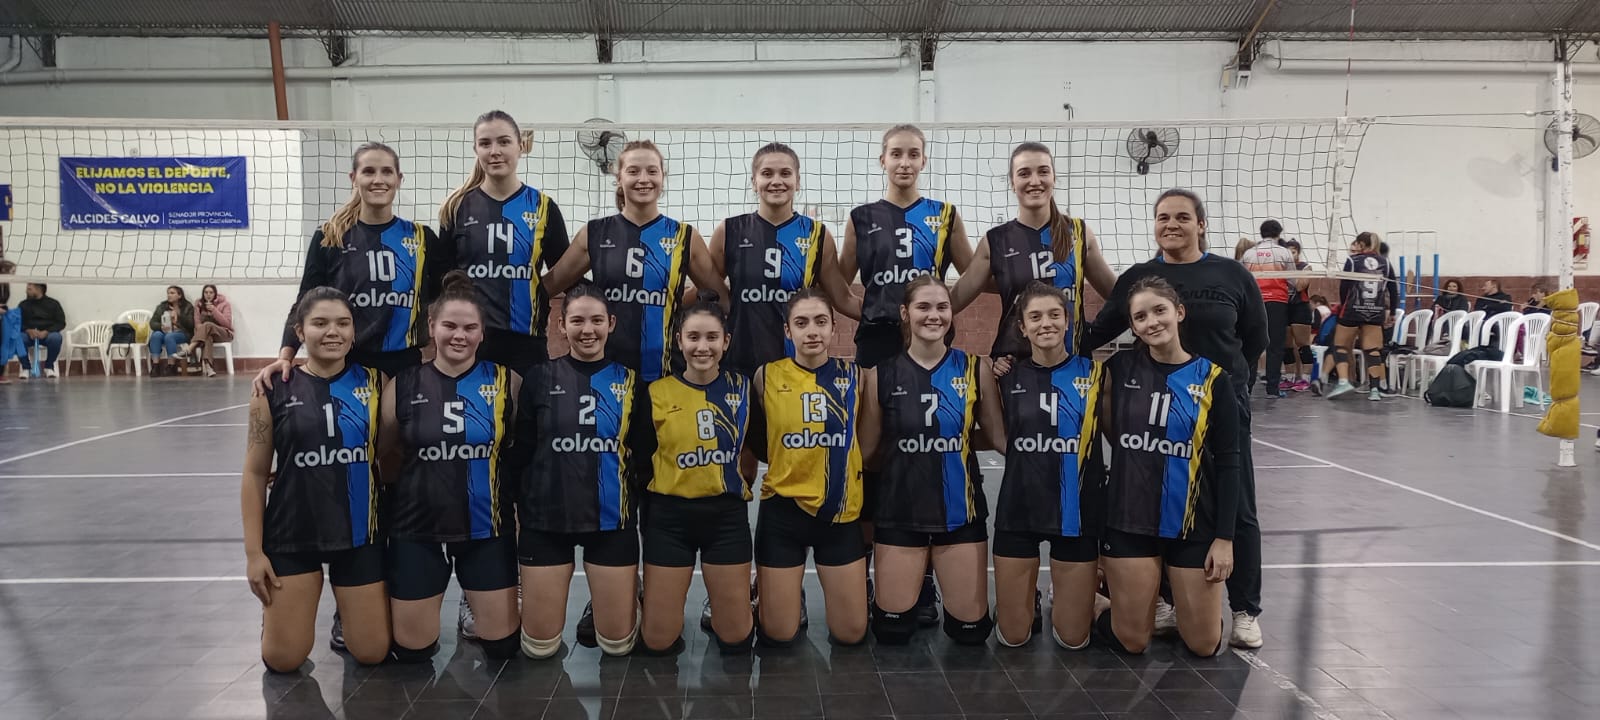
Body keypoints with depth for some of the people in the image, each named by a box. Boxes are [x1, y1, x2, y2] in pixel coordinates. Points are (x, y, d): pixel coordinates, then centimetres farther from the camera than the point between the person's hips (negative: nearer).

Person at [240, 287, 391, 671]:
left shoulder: (373, 381, -2)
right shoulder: (275, 389, -5)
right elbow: (255, 473, -1)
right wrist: (253, 551, -3)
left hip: (360, 533, 1)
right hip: (292, 535, -1)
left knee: (372, 653, 5)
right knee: (283, 660, 4)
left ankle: (350, 605, 37)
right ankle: (278, 605, 37)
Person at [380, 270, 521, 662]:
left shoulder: (507, 381, -4)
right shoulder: (403, 385, -3)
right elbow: (385, 455, 8)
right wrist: (417, 485, 0)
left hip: (488, 529, 0)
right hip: (418, 530, 0)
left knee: (502, 644, 6)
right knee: (413, 650, 7)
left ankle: (473, 602, 37)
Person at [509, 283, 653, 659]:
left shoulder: (630, 382, 5)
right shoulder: (540, 378, 2)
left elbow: (644, 456, 8)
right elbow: (520, 453, 3)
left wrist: (631, 497, -1)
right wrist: (525, 506, -3)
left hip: (612, 520, 1)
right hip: (546, 518, -1)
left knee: (618, 643, 4)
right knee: (539, 646, 4)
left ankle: (601, 605, 36)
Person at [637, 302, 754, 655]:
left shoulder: (741, 387, 0)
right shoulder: (657, 392, -5)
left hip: (727, 515, 1)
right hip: (670, 516, -1)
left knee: (736, 639, 6)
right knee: (658, 642, 3)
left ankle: (717, 612, 38)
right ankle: (659, 599, 34)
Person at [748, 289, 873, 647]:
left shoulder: (856, 374, -3)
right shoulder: (768, 376, -6)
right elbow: (752, 443, 4)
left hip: (841, 511, 2)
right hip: (783, 510, -1)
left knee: (850, 634, 9)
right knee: (778, 636, 6)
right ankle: (793, 596, 38)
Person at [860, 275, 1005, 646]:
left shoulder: (976, 368, -1)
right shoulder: (884, 373, -3)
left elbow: (999, 437, 0)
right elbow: (866, 446, 3)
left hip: (960, 508, 1)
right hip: (899, 511, 0)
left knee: (971, 628, 6)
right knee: (892, 629, 5)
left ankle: (954, 603, 38)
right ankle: (912, 590, 37)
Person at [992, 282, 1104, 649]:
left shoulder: (1093, 372, -3)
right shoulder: (1008, 376, 0)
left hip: (1077, 511, -1)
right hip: (1018, 510, 1)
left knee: (1072, 637, 7)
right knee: (1012, 636, 7)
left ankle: (1069, 599, 39)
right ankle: (1029, 598, 39)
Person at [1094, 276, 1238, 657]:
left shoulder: (1212, 378, -4)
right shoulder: (1120, 368, -2)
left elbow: (1228, 463, -3)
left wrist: (1224, 537, -6)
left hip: (1193, 524, 0)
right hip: (1129, 520, 0)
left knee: (1204, 646, 7)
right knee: (1132, 641, 4)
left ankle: (1174, 594, 36)